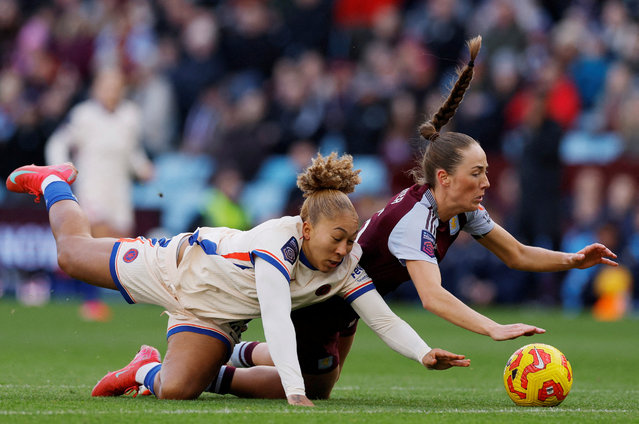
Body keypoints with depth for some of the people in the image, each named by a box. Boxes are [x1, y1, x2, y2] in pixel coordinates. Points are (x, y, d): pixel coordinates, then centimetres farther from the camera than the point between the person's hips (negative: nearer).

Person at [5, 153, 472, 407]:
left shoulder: (345, 266, -24)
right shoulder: (277, 244, -42)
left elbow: (384, 319, -22)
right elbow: (278, 322, -51)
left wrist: (425, 354, -40)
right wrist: (295, 394, -60)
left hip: (216, 318, 4)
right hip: (180, 264, -4)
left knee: (177, 390, -15)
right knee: (73, 252, 17)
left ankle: (148, 370, 22)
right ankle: (53, 182, 47)